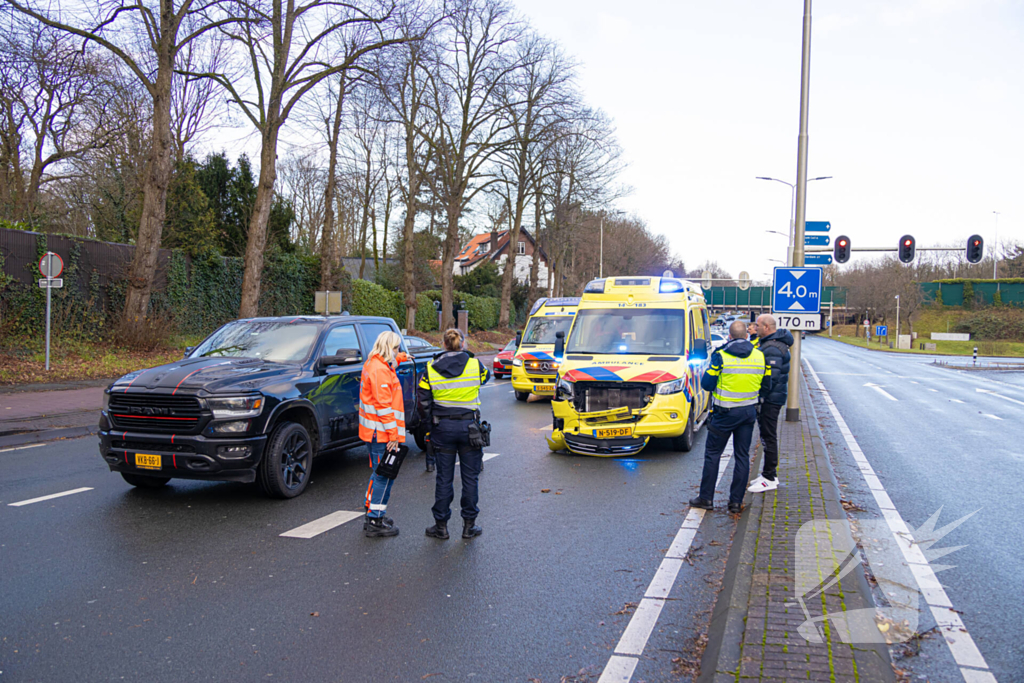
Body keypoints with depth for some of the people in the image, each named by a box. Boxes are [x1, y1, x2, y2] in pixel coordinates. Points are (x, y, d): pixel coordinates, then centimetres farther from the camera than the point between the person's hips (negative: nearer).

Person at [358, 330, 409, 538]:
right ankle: (375, 522, 0)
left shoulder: (373, 364, 13)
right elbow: (384, 406, -23)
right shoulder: (380, 370, -19)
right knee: (384, 476, -5)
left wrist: (399, 358, 45)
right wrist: (393, 435, -22)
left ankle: (372, 515, 28)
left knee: (379, 474, 19)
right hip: (382, 434, -11)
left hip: (373, 432, 11)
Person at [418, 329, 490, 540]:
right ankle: (469, 525, 16)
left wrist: (430, 420, 14)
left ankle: (441, 525, 17)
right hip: (469, 427, -1)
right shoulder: (474, 364, -5)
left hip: (442, 427, 1)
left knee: (444, 478, 9)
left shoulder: (431, 369, -4)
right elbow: (485, 376, 17)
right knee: (470, 477, 9)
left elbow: (423, 401, -1)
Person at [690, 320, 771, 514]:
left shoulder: (721, 356, -12)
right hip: (749, 412, 4)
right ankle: (736, 501, 12)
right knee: (742, 456, 10)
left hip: (725, 412, -4)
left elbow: (707, 384, -10)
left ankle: (706, 498, 9)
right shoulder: (760, 356, 2)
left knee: (712, 453, 6)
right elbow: (766, 386, 8)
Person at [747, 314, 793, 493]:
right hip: (768, 398, 11)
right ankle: (768, 474, 25)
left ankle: (769, 478, 1)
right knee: (767, 436, 16)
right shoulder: (767, 344, 15)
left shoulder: (772, 348, -19)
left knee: (768, 437, -5)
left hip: (770, 398, -11)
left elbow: (772, 377, -25)